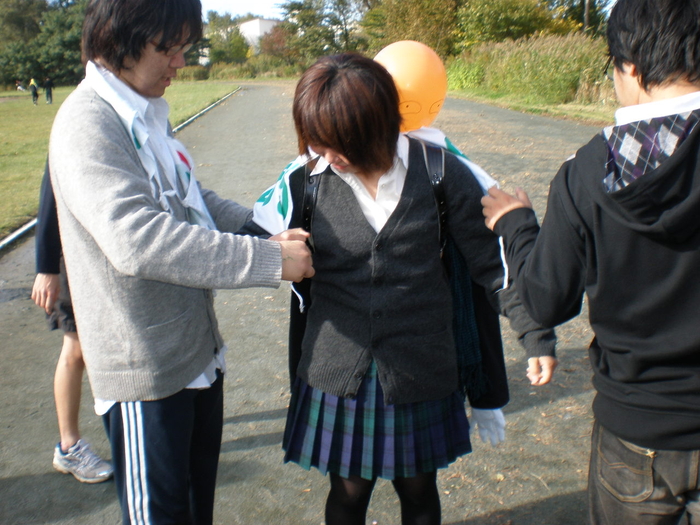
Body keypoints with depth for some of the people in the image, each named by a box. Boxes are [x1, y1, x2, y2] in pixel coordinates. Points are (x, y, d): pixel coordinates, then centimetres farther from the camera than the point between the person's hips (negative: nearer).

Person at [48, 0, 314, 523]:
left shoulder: (147, 112, 8)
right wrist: (269, 260, -31)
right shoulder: (88, 123, -21)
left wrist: (267, 229, -3)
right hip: (146, 365, -8)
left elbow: (192, 201, 13)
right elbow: (137, 238, -33)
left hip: (198, 347, 8)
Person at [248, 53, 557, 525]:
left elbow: (492, 259, -3)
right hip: (338, 372, 1)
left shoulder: (441, 173, -10)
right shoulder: (305, 178, -7)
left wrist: (535, 332, -3)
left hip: (420, 372, 0)